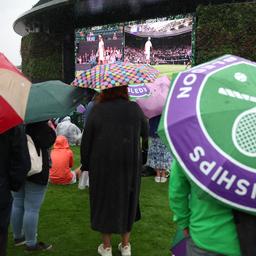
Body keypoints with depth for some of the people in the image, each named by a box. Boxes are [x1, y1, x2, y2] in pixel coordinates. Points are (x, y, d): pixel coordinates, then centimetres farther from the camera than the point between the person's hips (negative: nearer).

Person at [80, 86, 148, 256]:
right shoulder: (134, 108, -7)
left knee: (104, 202, 13)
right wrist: (144, 144, 29)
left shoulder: (97, 110, -11)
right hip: (130, 165, 2)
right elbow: (146, 132, 7)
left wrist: (85, 164, 4)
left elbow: (86, 140, -7)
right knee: (127, 202, 16)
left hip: (102, 165, -1)